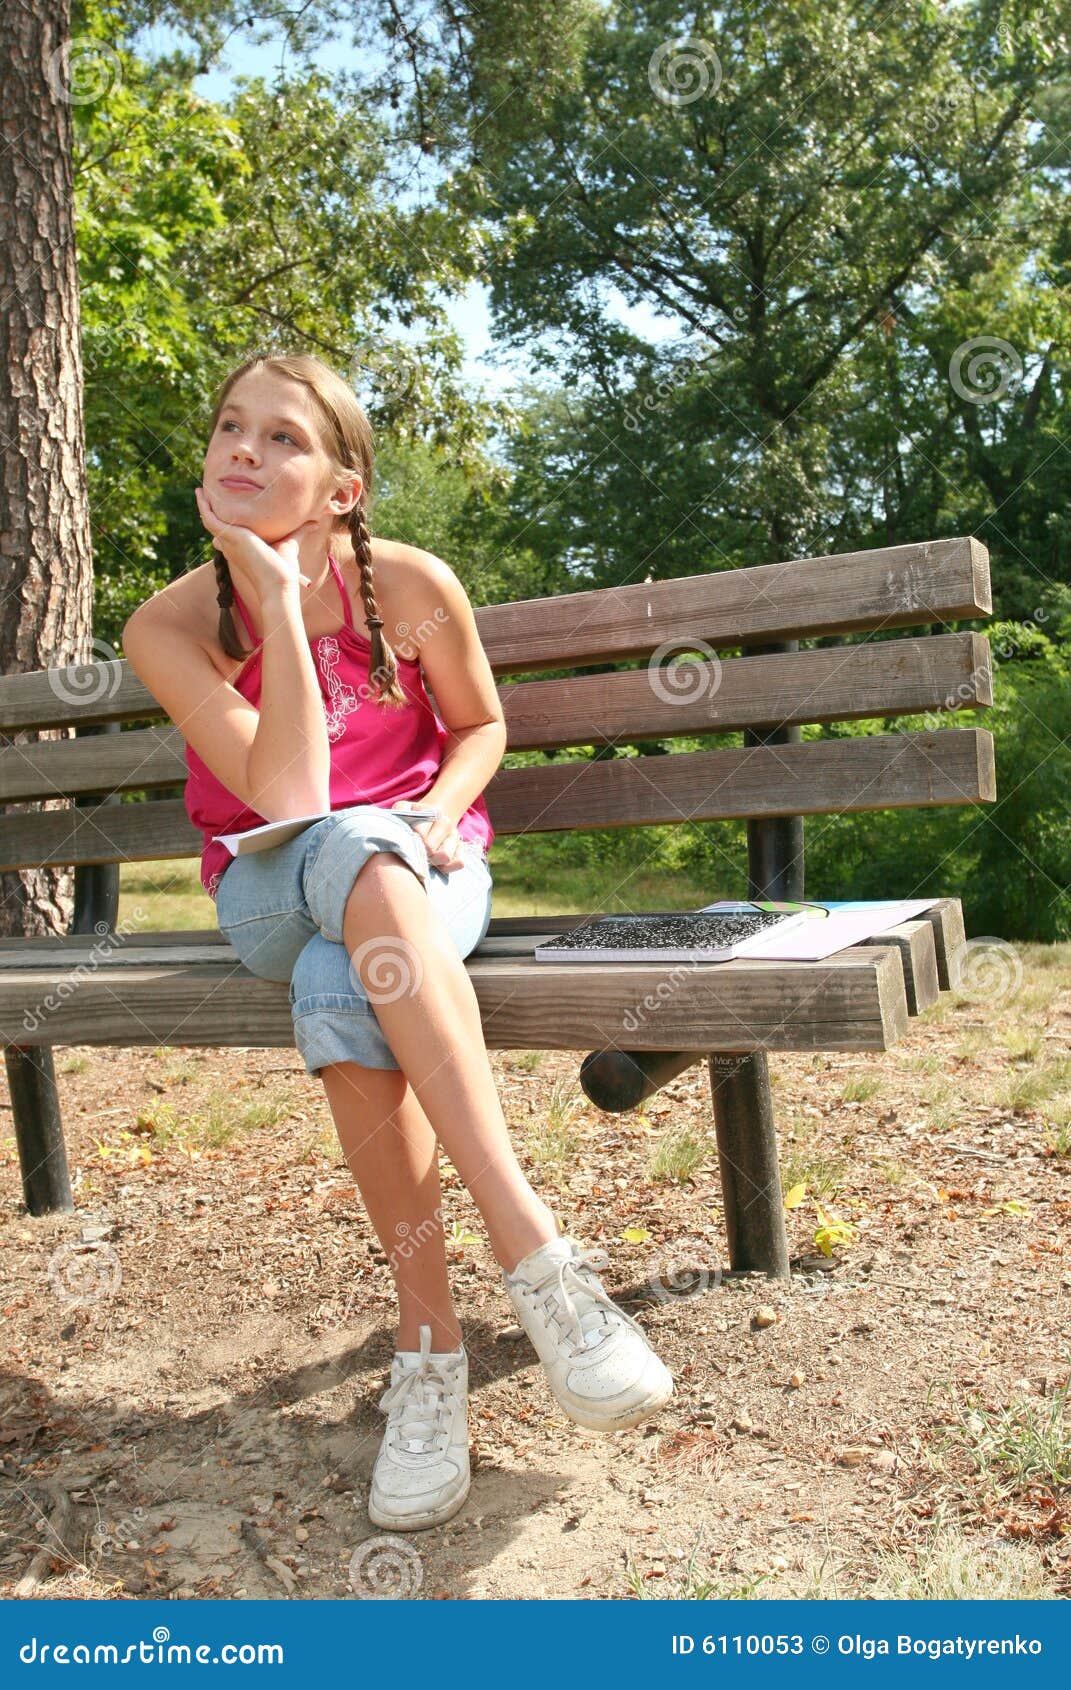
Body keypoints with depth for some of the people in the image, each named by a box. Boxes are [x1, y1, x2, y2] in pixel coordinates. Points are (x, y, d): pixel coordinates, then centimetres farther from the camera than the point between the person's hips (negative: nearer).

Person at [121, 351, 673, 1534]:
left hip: (420, 868, 0)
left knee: (339, 991, -35)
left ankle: (427, 1348, -29)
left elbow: (480, 726, 9)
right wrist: (276, 599, -23)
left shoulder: (412, 587, -8)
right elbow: (287, 799, -22)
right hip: (272, 893, 0)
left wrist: (439, 813, -12)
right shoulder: (169, 627, -10)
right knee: (354, 848, -36)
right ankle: (535, 1250, -37)